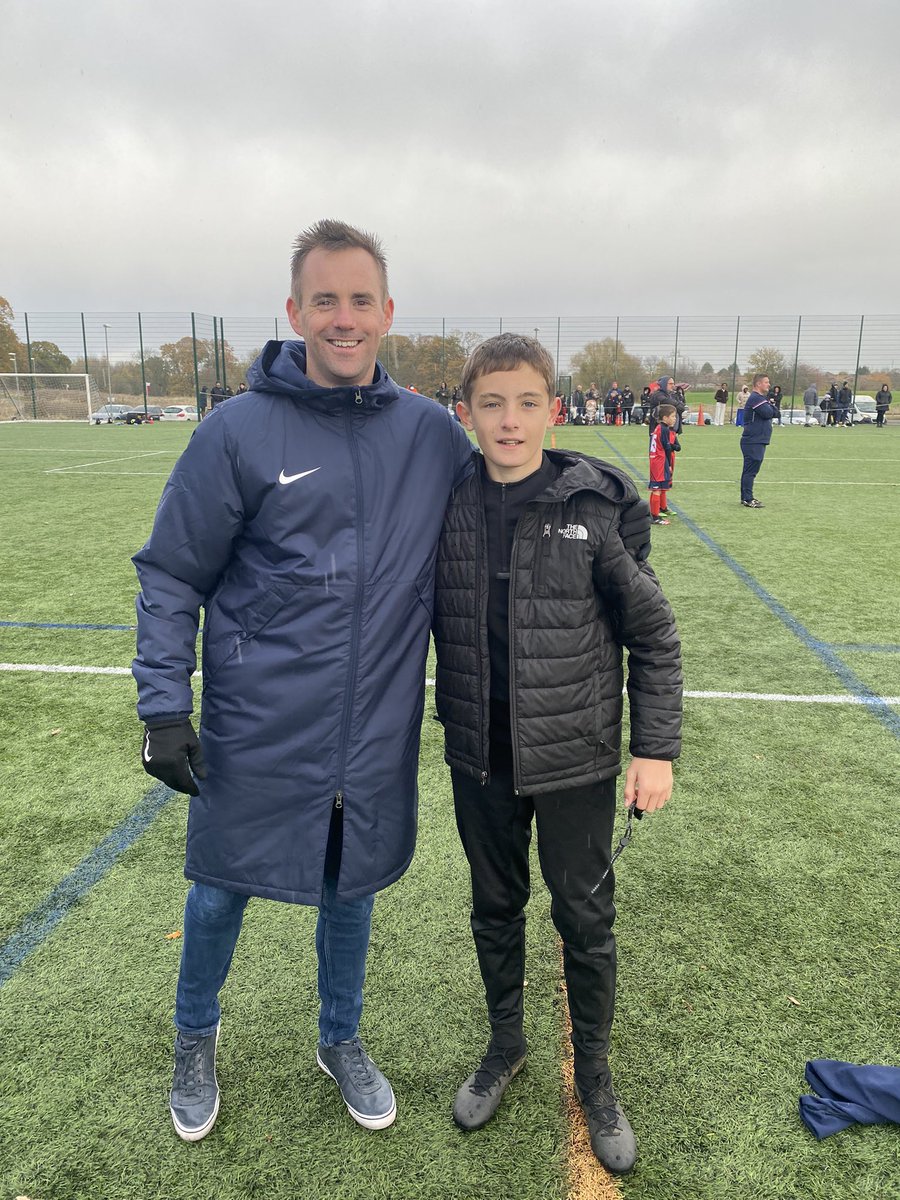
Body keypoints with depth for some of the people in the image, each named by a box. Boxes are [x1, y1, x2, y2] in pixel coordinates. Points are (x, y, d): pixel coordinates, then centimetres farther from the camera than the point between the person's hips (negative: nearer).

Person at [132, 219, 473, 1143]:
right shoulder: (240, 431, -10)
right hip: (256, 731, -2)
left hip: (376, 733, 3)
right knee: (222, 893, 15)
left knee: (351, 892, 19)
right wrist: (163, 706, -11)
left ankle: (340, 1041, 47)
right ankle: (195, 1041, 46)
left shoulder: (431, 432, -1)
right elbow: (171, 577, -6)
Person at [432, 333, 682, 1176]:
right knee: (495, 910, 20)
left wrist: (656, 749, -6)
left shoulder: (597, 505, -13)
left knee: (586, 921, 14)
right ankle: (505, 1044, 46)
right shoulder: (444, 505, -5)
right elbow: (417, 623, 7)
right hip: (480, 759, 3)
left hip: (576, 759, -2)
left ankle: (593, 1074, 40)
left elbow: (654, 637, -5)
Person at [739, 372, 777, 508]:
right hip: (753, 442, -11)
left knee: (749, 470, 13)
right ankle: (748, 499, -8)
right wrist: (770, 405, -1)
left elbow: (774, 412, 15)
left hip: (757, 441, 11)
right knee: (751, 470, -9)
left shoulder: (762, 398, 20)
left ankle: (745, 497, 19)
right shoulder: (756, 398, -14)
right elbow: (768, 413, -22)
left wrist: (770, 405, -4)